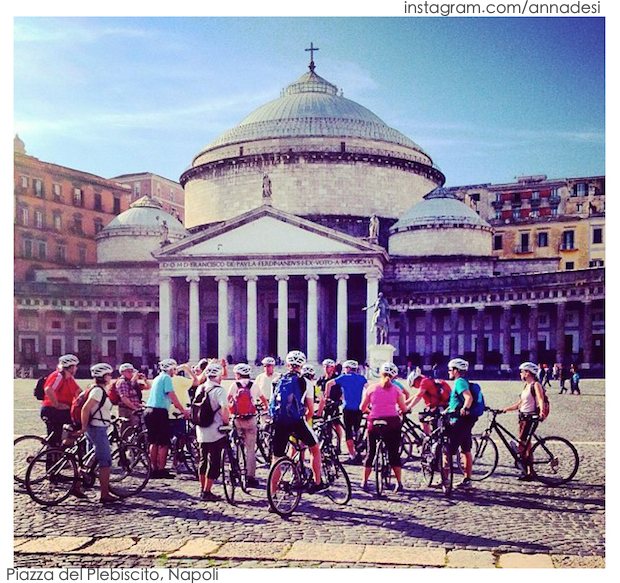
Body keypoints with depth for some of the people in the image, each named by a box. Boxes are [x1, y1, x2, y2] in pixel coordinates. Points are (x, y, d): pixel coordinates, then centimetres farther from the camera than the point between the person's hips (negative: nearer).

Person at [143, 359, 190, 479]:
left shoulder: (157, 378, 21)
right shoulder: (166, 378, -8)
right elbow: (172, 396, -15)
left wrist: (179, 408, 21)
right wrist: (183, 410, -10)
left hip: (149, 410, 9)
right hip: (159, 412, -9)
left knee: (153, 442, 13)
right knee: (164, 443, -2)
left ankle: (154, 469, 17)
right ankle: (161, 470, -1)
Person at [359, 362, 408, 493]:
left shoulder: (372, 388, 5)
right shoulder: (396, 389, 2)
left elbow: (362, 407, 8)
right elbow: (404, 409, 0)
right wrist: (399, 411, 23)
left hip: (374, 423, 1)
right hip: (392, 423, -1)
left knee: (371, 452, 13)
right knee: (394, 453, 8)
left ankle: (364, 482, 17)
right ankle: (399, 483, 6)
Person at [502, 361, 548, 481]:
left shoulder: (536, 385, -9)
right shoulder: (526, 386, 16)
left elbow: (541, 400, -23)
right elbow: (519, 404, 19)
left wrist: (541, 411, -41)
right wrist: (505, 409, 13)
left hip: (531, 418, -9)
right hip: (523, 417, 9)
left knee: (521, 446, -12)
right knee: (527, 446, 10)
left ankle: (527, 472, -8)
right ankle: (529, 472, 15)